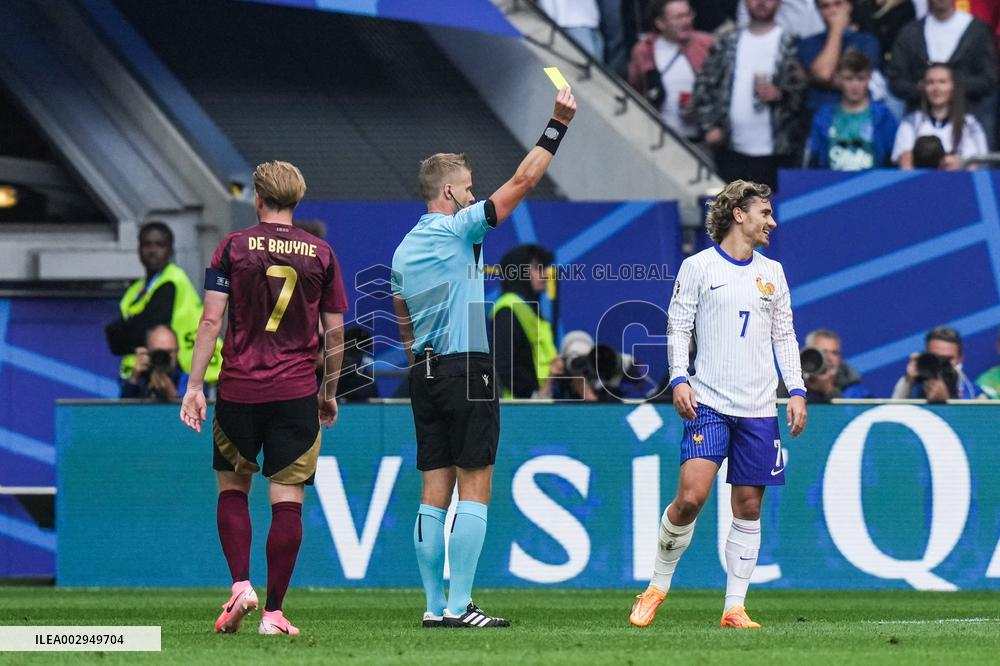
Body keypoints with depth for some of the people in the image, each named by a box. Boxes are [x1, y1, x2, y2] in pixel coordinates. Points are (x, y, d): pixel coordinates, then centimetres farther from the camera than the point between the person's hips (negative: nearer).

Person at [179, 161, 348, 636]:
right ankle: (274, 611, -2)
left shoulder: (233, 248, 1)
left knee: (232, 488, 16)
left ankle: (240, 584, 0)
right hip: (296, 392, 0)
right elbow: (335, 333, 7)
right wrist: (330, 393, 18)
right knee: (287, 501, 0)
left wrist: (195, 386, 0)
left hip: (239, 389, 0)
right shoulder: (321, 254, 5)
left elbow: (211, 320, -3)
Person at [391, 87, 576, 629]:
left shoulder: (405, 250, 14)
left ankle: (435, 605, 4)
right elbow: (522, 181, -9)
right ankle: (458, 605, -11)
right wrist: (557, 124, -5)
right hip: (466, 370, -7)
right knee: (474, 488, -6)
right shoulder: (458, 229, -7)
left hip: (424, 373, 7)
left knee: (435, 492, 6)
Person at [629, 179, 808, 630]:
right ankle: (657, 585, 2)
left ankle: (734, 608, 8)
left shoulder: (772, 273, 13)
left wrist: (797, 391, 7)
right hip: (708, 404, -4)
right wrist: (678, 378, -11)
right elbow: (677, 327, 2)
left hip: (758, 409, 4)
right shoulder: (698, 267, 1)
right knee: (691, 496, -17)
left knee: (749, 506, 2)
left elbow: (784, 336, 17)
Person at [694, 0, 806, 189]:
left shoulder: (790, 44, 2)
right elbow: (704, 84, 11)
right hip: (731, 152, 3)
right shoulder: (727, 43, 12)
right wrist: (710, 126, 1)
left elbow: (802, 89, -2)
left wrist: (779, 95, -21)